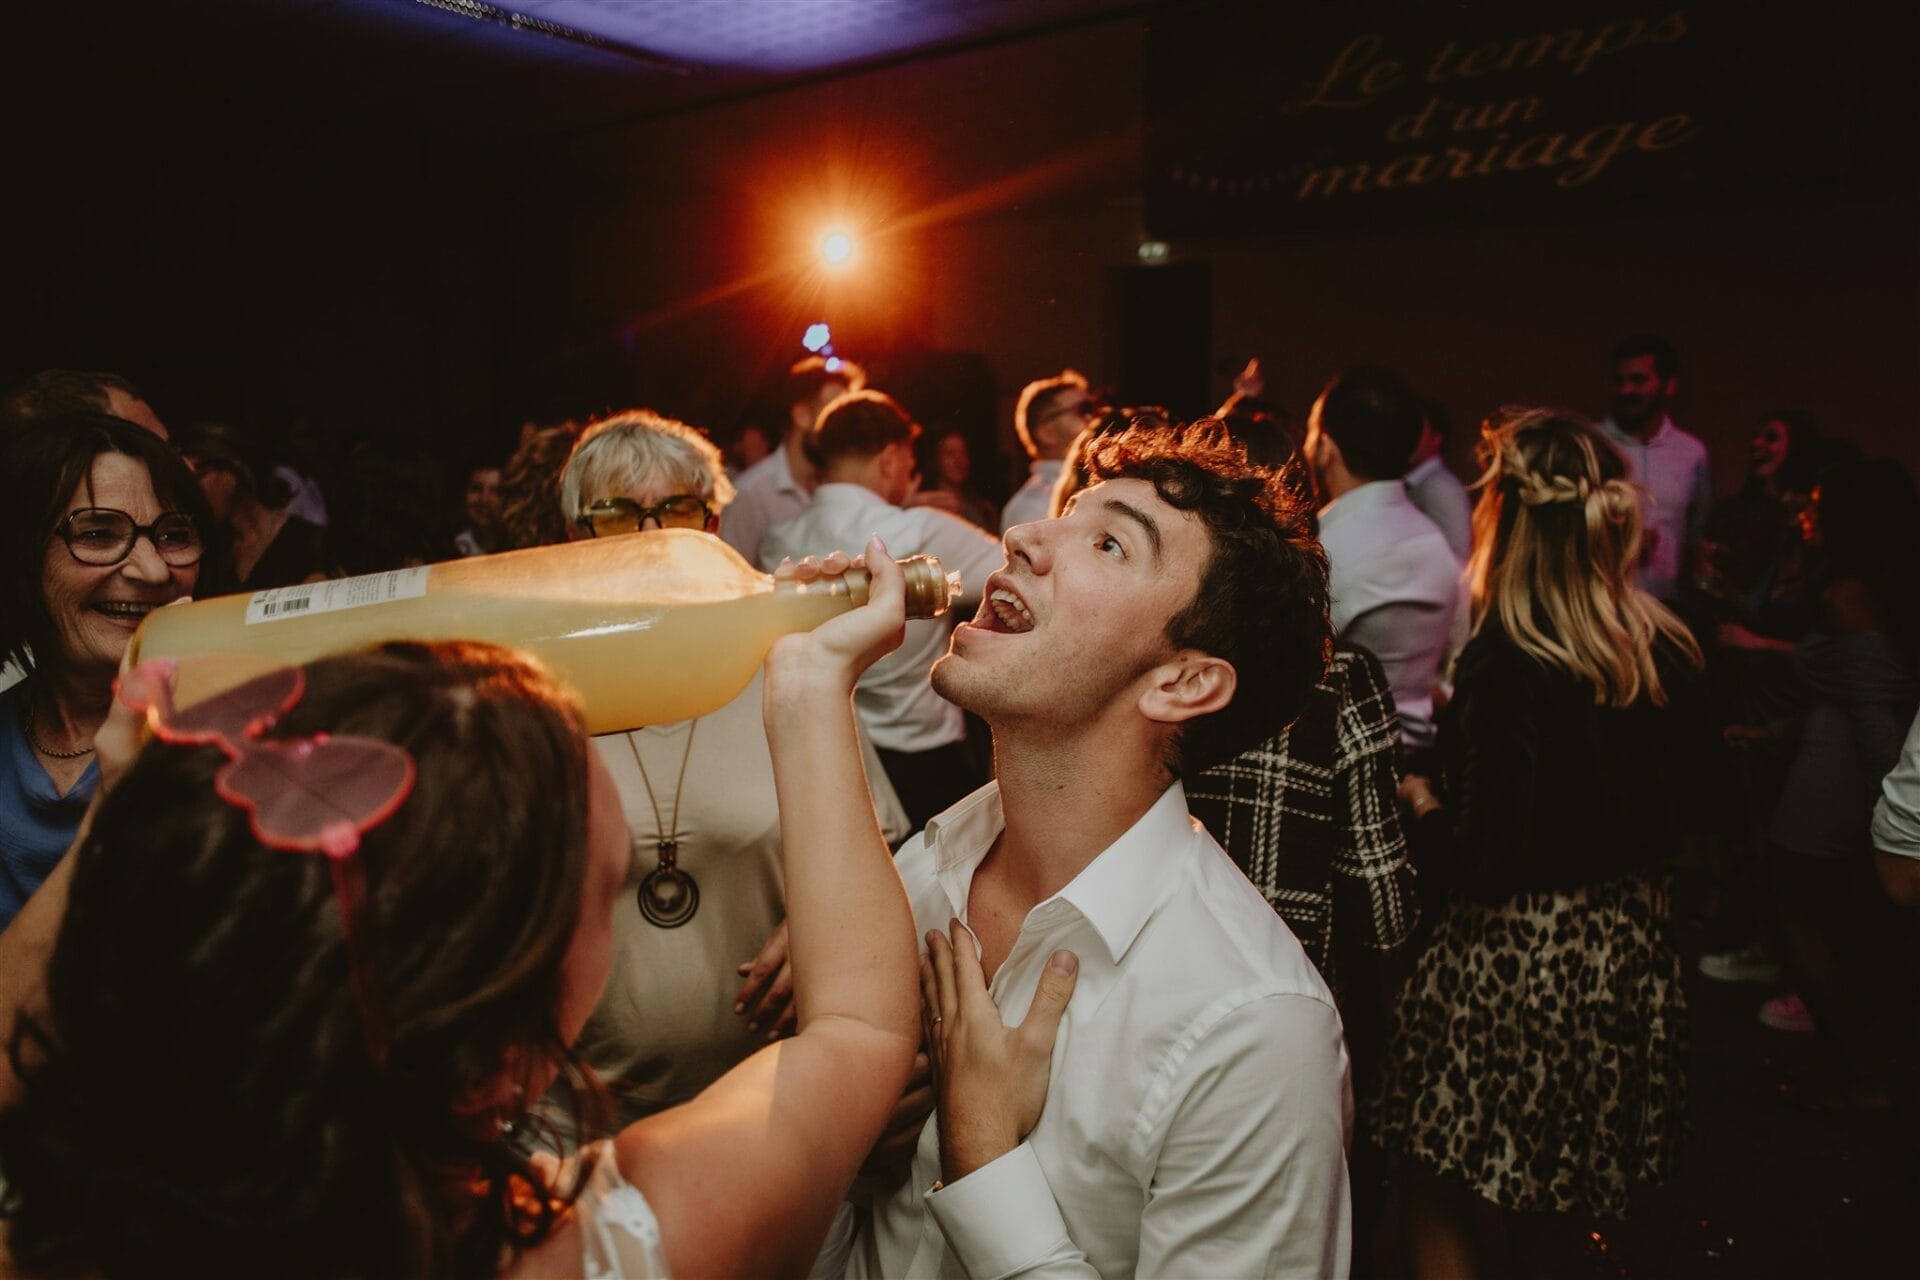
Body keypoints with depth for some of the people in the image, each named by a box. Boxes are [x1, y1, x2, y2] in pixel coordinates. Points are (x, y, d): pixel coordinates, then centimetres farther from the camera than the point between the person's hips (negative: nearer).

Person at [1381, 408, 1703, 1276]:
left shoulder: (1505, 667, -22)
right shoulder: (1665, 651, -1)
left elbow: (1488, 858, -24)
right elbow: (1685, 803, 11)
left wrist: (1427, 807, -5)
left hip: (1514, 966, -7)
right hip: (1631, 952, 7)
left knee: (1441, 1203, 11)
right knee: (1591, 1210, 25)